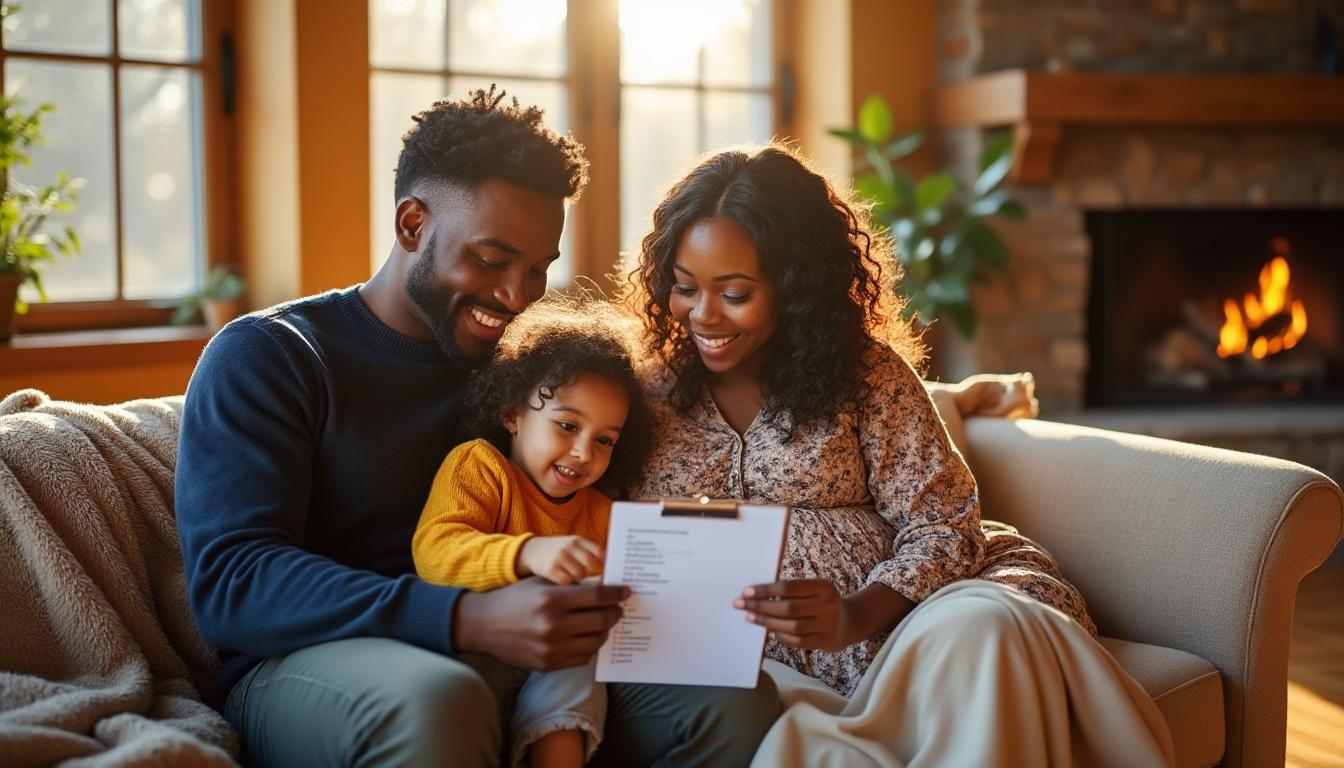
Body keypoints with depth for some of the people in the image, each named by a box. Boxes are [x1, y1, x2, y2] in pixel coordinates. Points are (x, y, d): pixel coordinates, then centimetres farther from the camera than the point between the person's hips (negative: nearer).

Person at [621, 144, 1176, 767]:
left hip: (882, 626, 2)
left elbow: (942, 527, -1)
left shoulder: (865, 373, 4)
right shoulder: (650, 394, 10)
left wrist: (853, 618, -20)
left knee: (982, 625, -33)